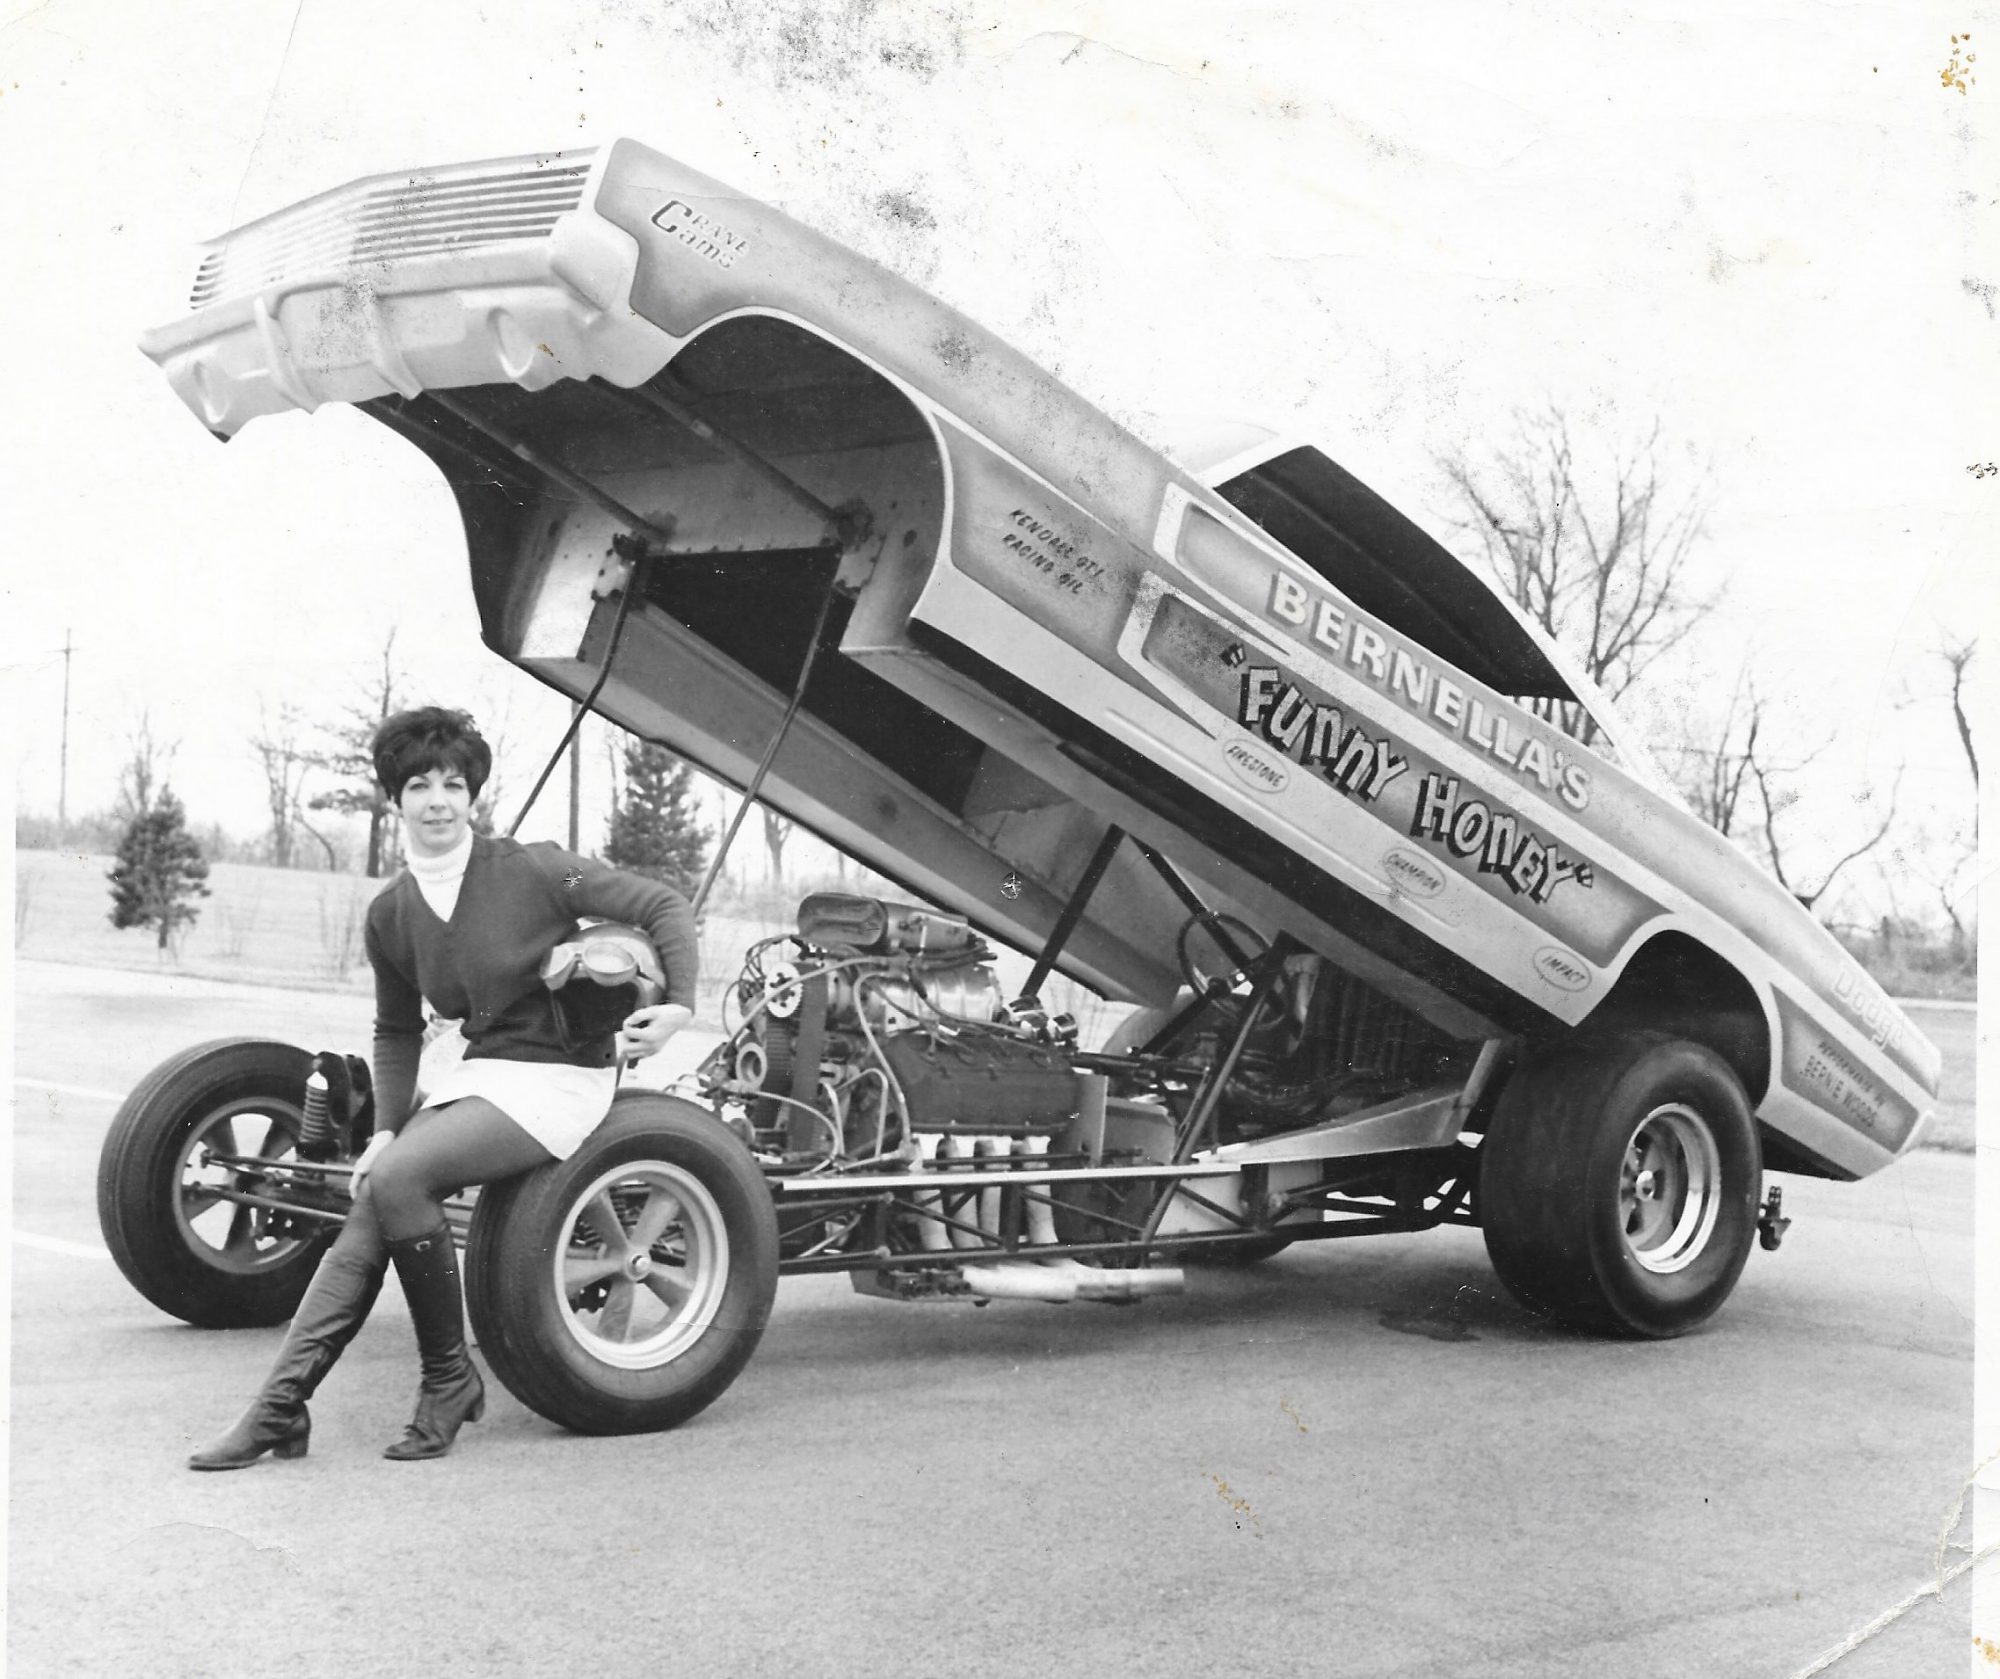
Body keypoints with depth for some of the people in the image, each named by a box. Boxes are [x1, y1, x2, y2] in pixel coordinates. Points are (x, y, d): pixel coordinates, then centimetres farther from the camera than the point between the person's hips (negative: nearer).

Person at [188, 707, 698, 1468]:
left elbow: (663, 904, -8)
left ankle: (448, 1378, -9)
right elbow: (395, 1033, 18)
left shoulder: (531, 871, -12)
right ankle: (280, 1408, -8)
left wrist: (679, 1005, -19)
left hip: (561, 1076, -6)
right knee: (366, 1215, -12)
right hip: (480, 1071, 6)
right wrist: (385, 1129, 6)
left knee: (399, 1178, -25)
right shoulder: (390, 914, 5)